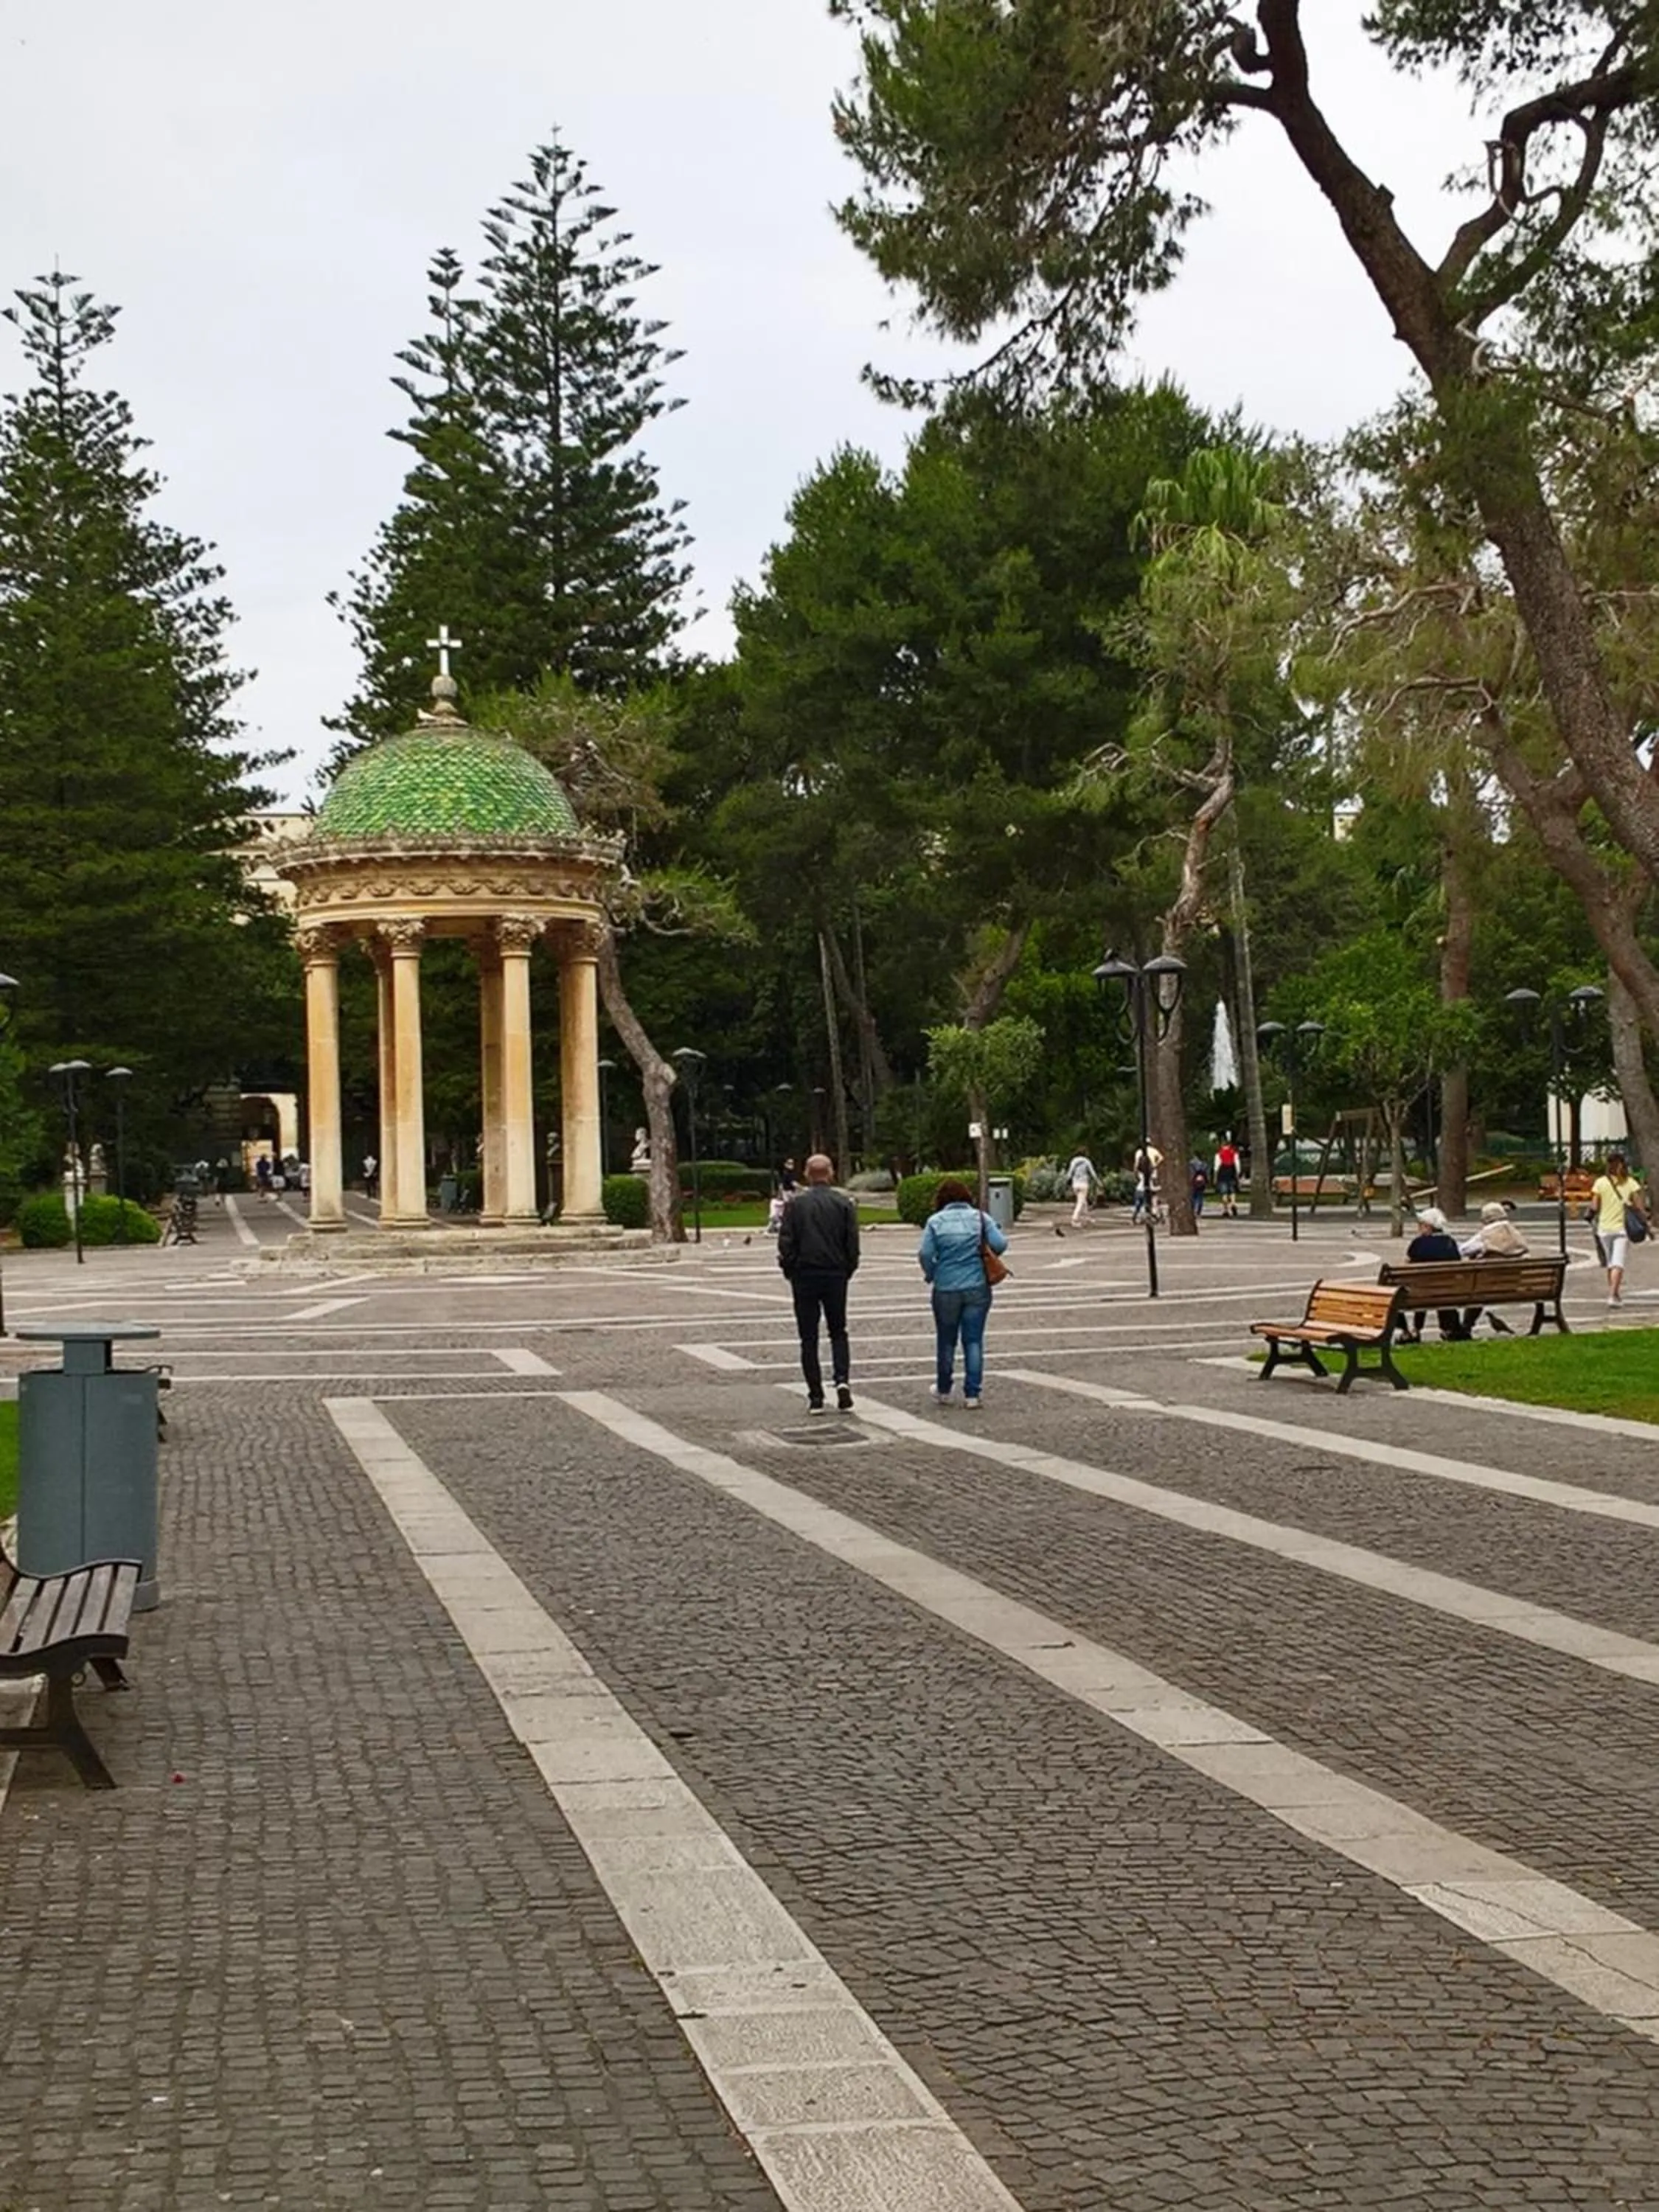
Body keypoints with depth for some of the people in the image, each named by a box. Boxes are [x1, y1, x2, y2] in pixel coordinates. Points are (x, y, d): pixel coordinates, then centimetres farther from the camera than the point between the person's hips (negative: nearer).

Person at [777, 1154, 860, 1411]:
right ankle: (842, 1379, -8)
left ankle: (815, 1396, 2)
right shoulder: (844, 1203, -1)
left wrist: (789, 1270, 4)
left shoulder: (795, 1204, -4)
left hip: (804, 1275, -1)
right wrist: (849, 1270, 10)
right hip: (836, 1274, 1)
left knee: (809, 1337, 5)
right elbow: (853, 1243, -2)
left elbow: (785, 1242, -7)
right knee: (838, 1332, 15)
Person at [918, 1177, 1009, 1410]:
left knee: (947, 1341, 15)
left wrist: (931, 1274, 7)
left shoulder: (936, 1221, -3)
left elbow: (925, 1253, -10)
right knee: (974, 1341, 4)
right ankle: (973, 1394, 1)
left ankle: (944, 1390, 28)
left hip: (946, 1289, 0)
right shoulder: (980, 1218, 0)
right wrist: (985, 1257, 12)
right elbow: (1000, 1244, -8)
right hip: (977, 1288, 0)